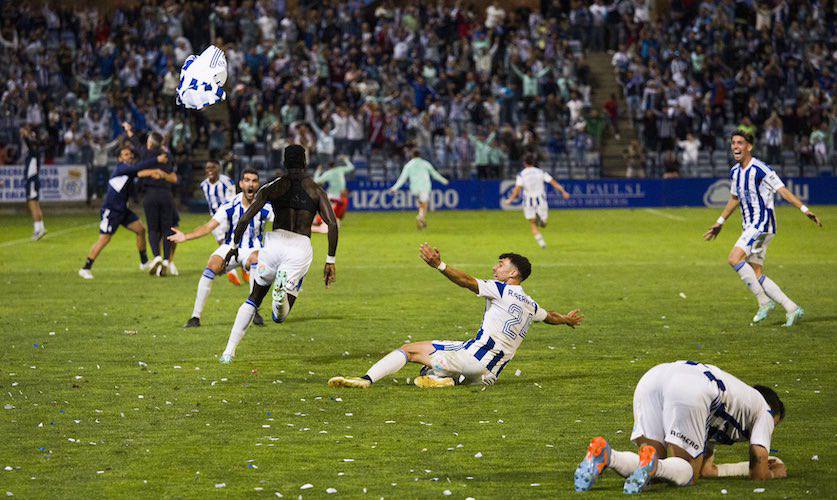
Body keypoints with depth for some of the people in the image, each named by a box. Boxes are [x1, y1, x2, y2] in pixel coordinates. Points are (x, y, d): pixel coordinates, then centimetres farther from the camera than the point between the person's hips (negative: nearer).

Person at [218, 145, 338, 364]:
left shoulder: (273, 187, 9)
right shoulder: (317, 191, 10)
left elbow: (245, 218, 2)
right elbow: (332, 224, -1)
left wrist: (234, 246, 16)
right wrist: (330, 261, 3)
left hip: (275, 241, 1)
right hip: (302, 246, 0)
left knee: (253, 300, 23)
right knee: (280, 317, 5)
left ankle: (229, 351, 15)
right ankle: (284, 295, -33)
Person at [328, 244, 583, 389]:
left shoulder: (502, 290, -1)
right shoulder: (531, 305, 20)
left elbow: (467, 281, -16)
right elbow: (550, 317, 41)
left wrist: (439, 265, -27)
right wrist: (567, 320, 63)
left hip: (475, 355, -8)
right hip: (490, 373, 8)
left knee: (410, 349, -5)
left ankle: (367, 379, -22)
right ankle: (448, 379, -5)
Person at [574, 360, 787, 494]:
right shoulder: (765, 411, 29)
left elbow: (706, 469, 39)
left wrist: (751, 467, 48)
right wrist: (771, 473, 40)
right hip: (691, 391, -6)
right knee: (687, 472, 3)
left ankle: (604, 455, -17)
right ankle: (652, 464, -30)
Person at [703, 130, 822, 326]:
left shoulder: (761, 170, -14)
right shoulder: (734, 172, 11)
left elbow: (783, 191, -14)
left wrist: (804, 209, -23)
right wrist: (720, 223, 32)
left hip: (763, 223, -8)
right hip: (750, 227, 8)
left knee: (734, 258, -21)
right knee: (756, 274, 2)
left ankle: (764, 302, -13)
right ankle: (791, 308, 7)